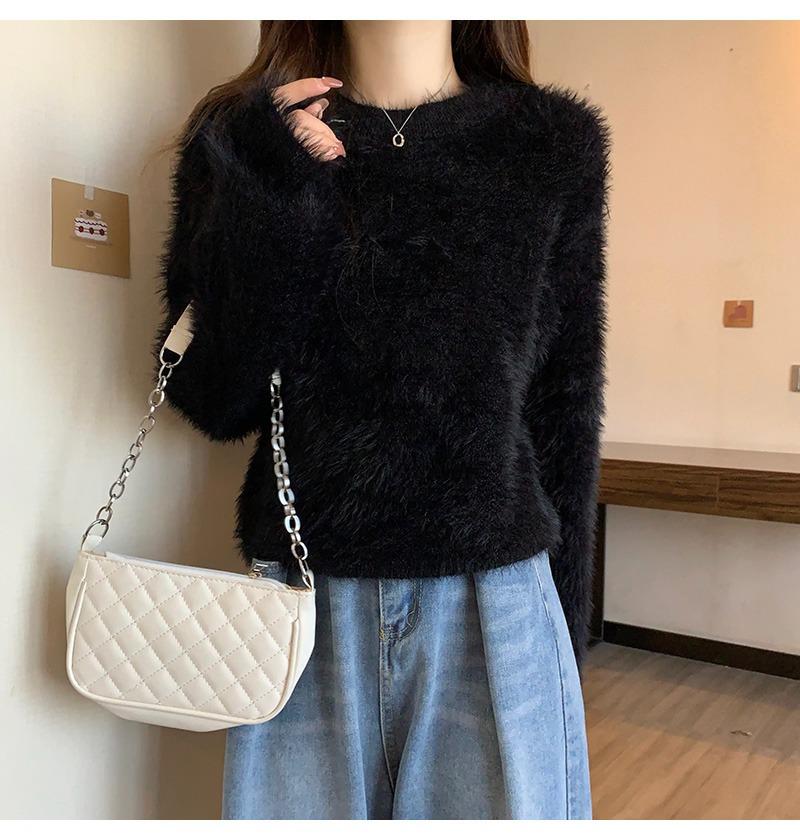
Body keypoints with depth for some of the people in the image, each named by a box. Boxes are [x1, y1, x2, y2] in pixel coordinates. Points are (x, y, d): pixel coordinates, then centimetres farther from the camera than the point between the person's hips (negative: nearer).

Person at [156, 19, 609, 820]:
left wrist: (563, 626, 5)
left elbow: (563, 411, 3)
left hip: (494, 610, 0)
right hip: (305, 608, 1)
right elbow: (213, 400, -4)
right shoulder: (245, 138, 2)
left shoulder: (554, 145, 1)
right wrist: (265, 194, -16)